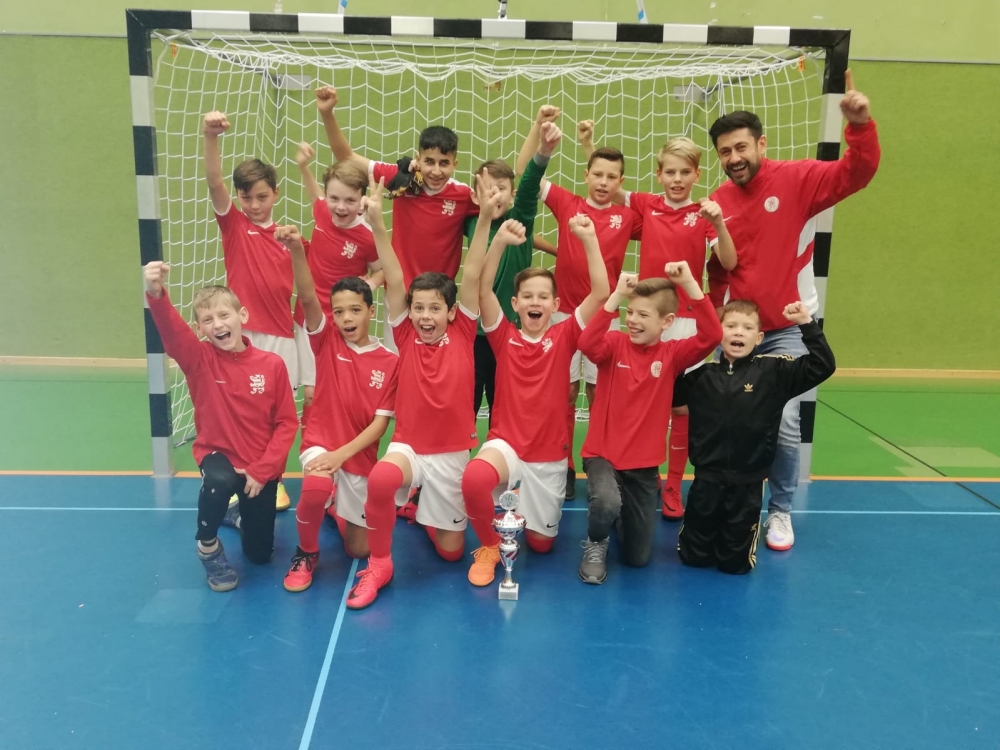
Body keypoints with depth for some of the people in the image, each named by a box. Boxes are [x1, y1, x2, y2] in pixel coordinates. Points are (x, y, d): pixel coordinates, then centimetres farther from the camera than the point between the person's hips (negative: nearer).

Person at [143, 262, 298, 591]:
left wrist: (262, 470, -15)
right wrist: (156, 293, -53)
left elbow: (287, 422, -8)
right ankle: (208, 546, -7)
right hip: (217, 454, -1)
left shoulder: (272, 364, -12)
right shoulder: (200, 359, -12)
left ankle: (247, 510, 44)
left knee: (259, 554, 8)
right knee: (219, 481, -39)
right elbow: (172, 331, -33)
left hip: (262, 467, 1)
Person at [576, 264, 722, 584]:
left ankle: (625, 517, 43)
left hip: (644, 464, 2)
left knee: (638, 558, 8)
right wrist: (616, 296, -35)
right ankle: (595, 545, 0)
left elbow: (711, 336, -22)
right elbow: (587, 344, -30)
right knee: (606, 503, -36)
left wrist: (689, 284, -28)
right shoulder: (615, 344, -7)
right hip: (603, 454, -2)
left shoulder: (672, 354, -4)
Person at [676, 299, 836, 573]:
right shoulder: (701, 372, -2)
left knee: (735, 563, 12)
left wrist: (807, 325, -18)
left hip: (748, 482, 0)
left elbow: (823, 366, -9)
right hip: (707, 477, 1)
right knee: (694, 557, 12)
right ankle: (707, 534, 43)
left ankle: (736, 543, 43)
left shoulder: (774, 370, -4)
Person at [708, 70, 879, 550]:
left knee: (783, 420, -9)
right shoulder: (718, 202, -1)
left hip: (790, 330, -3)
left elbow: (857, 173, -17)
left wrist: (860, 126, -33)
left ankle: (781, 509, 14)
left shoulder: (796, 180, -8)